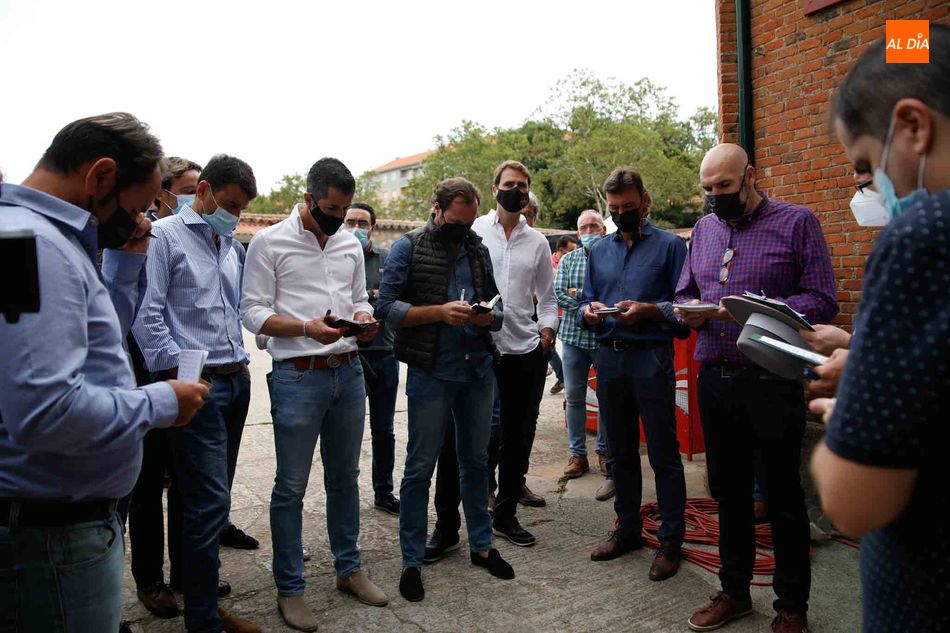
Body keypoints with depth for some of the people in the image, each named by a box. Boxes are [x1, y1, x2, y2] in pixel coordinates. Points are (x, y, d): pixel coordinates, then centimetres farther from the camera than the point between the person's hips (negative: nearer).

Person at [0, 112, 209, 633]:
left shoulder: (47, 237, 10)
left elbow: (93, 342, 20)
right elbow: (44, 410, -32)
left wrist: (125, 263, 10)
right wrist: (161, 403, -18)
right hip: (53, 533, -10)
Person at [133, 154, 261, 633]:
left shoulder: (231, 245, 17)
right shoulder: (166, 235, -5)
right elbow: (148, 312, -11)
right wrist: (177, 373, -14)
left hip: (236, 380, 8)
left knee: (214, 494, 15)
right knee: (210, 499, -6)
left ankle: (189, 574, 33)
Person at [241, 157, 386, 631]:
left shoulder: (351, 244, 11)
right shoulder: (269, 242, -4)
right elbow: (253, 312, -8)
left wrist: (363, 319, -6)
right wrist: (307, 328, -23)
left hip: (349, 373, 5)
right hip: (298, 375, -5)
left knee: (344, 478, 16)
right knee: (291, 487, 4)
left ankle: (348, 568, 32)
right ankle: (290, 588, 19)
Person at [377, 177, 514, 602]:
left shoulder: (478, 250, 12)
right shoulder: (409, 247, -2)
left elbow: (496, 308, 15)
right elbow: (387, 307, -9)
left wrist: (490, 317, -9)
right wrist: (440, 312, -20)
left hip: (478, 370, 5)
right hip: (430, 372, -4)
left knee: (476, 461, 15)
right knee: (420, 468, 3)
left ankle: (481, 545, 31)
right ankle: (411, 561, 17)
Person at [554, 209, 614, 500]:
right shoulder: (568, 259, 10)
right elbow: (558, 294, -2)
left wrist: (578, 294, -14)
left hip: (605, 338, -3)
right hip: (573, 336, 3)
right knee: (574, 396, 8)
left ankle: (604, 452, 21)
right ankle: (577, 454, 19)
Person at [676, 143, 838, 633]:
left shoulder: (796, 222, -3)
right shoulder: (703, 229, 13)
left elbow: (823, 300, -10)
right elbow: (684, 293, 16)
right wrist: (690, 312, -7)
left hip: (772, 382, -5)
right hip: (714, 380, 5)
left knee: (783, 497, 8)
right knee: (728, 491, 15)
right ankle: (734, 591, 32)